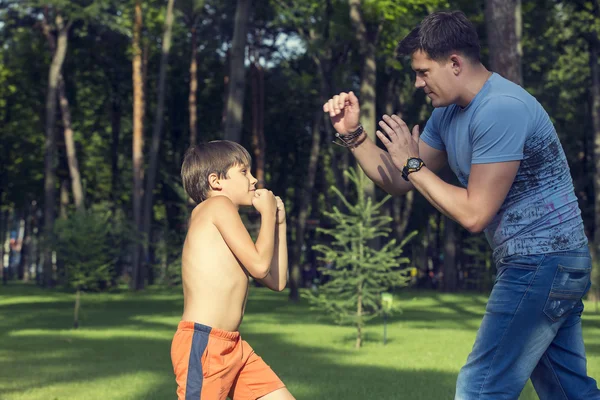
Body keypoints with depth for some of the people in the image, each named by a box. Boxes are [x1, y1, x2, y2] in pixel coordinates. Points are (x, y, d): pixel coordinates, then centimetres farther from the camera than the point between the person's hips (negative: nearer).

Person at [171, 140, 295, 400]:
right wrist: (268, 213, 2)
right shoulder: (218, 205, -6)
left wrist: (279, 222, 20)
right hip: (201, 344, -10)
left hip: (233, 347, 10)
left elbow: (277, 281, 21)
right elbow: (259, 266, -12)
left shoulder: (225, 220, 20)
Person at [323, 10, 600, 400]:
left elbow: (474, 213, -22)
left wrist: (412, 163, -13)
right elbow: (399, 183, 14)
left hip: (542, 264, -10)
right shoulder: (448, 113, 9)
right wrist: (353, 134, 3)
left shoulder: (501, 109, -21)